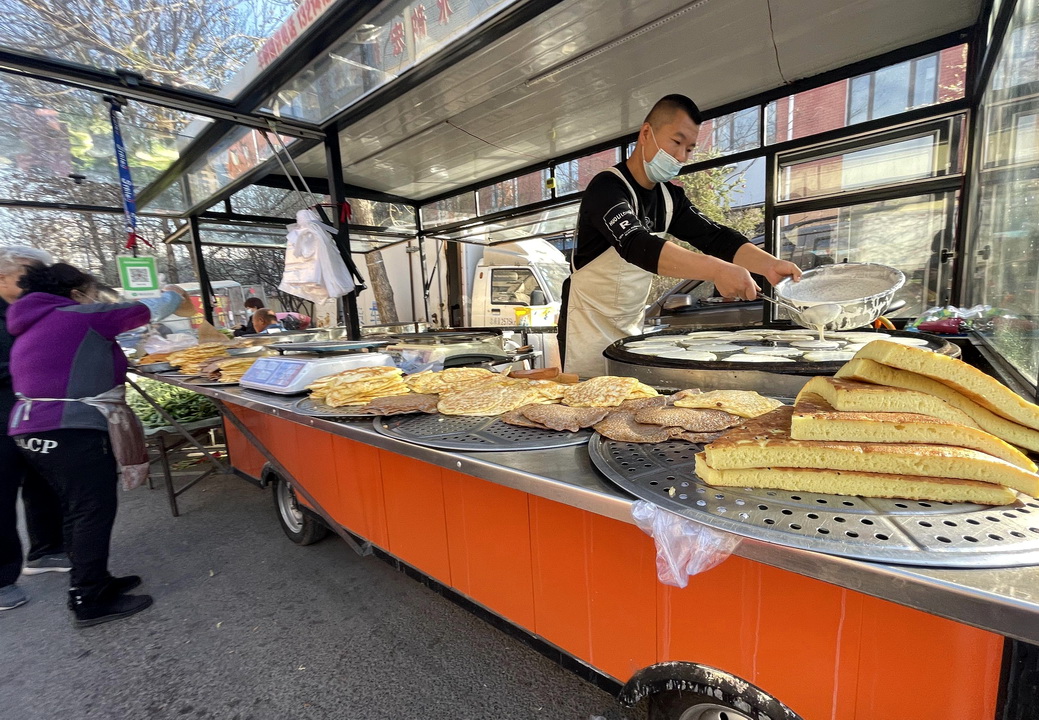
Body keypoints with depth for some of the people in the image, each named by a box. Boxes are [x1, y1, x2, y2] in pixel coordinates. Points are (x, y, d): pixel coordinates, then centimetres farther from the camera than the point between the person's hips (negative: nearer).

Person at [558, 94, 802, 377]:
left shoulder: (670, 197, 5)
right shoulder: (607, 187, -18)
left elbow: (714, 236, -1)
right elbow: (637, 246, -34)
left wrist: (769, 265, -18)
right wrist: (716, 270, -44)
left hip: (632, 328, 7)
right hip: (590, 328, -6)